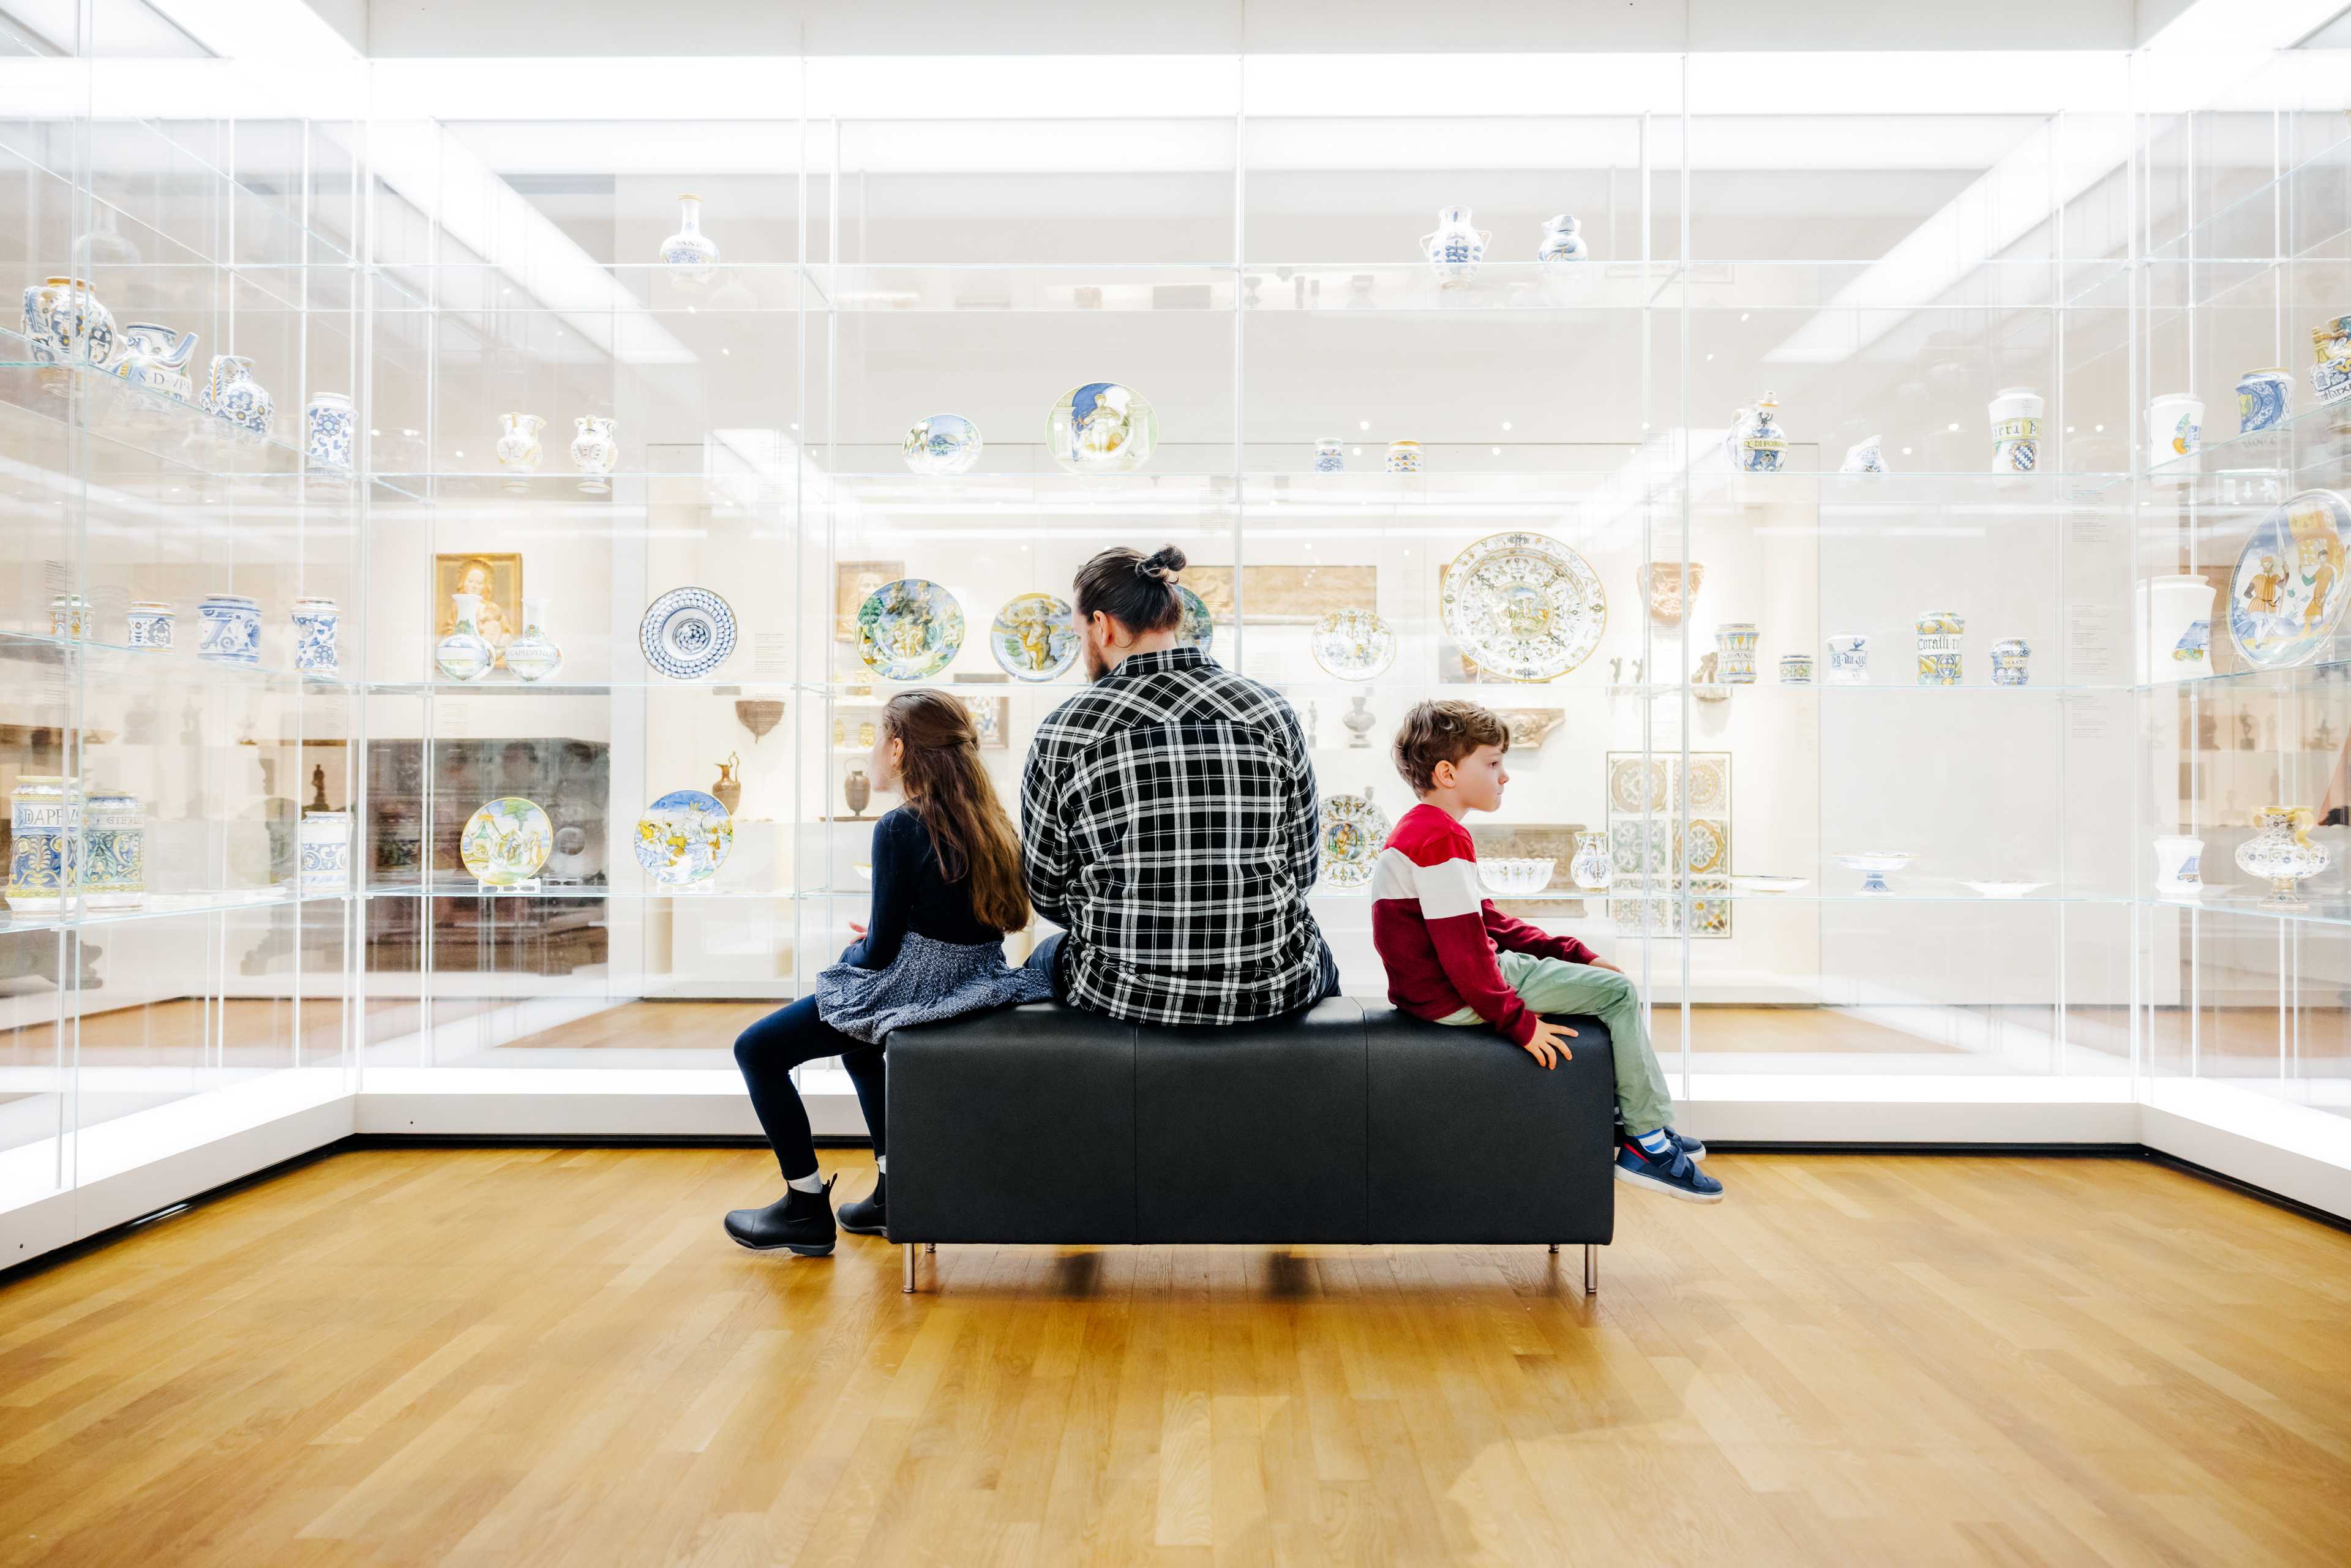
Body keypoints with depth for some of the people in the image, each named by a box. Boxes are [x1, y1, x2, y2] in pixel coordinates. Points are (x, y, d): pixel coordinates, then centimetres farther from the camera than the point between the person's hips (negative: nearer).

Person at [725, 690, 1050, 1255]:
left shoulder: (900, 827, -17)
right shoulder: (985, 822, 5)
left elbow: (882, 951, -16)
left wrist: (853, 953, 6)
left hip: (913, 990, -8)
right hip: (973, 983, 9)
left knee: (757, 1050, 7)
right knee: (856, 1040, 35)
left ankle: (806, 1209, 13)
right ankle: (892, 1190, 35)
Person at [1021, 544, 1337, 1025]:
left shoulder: (1065, 731, -11)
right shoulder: (1270, 711, -7)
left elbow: (1047, 894, -3)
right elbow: (1303, 869, -1)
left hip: (1125, 994, -1)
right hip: (1272, 990, 1)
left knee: (1045, 959, 35)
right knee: (1320, 958, 38)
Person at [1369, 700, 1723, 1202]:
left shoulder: (1419, 830, 15)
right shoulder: (1444, 839, -20)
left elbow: (1486, 923, 17)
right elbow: (1463, 954, -25)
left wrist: (1575, 954, 13)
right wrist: (1519, 1023, -18)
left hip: (1448, 980, 11)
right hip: (1457, 997, -11)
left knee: (1599, 978, 21)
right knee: (1618, 992, -5)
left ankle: (1621, 1115, 23)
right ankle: (1649, 1143, 4)